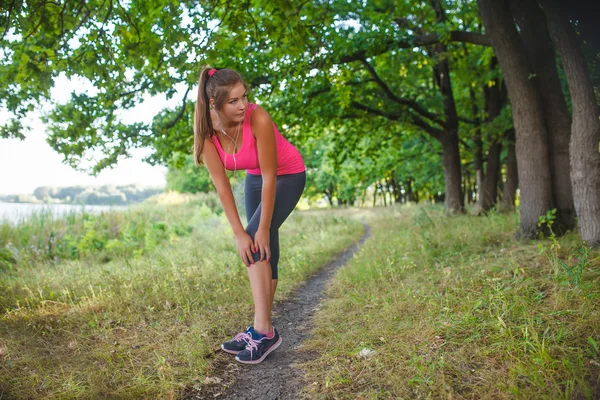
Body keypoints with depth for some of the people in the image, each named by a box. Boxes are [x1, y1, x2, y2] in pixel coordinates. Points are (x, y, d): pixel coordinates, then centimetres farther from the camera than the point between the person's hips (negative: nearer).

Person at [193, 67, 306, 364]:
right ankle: (262, 329, 16)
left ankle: (263, 331, -13)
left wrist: (263, 229, -24)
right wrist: (238, 233, -21)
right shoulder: (207, 130, -20)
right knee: (262, 253, 6)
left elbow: (270, 177, -28)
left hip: (288, 175, -5)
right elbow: (221, 184, -19)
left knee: (256, 244, -18)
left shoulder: (258, 119, -33)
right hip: (255, 178, 5)